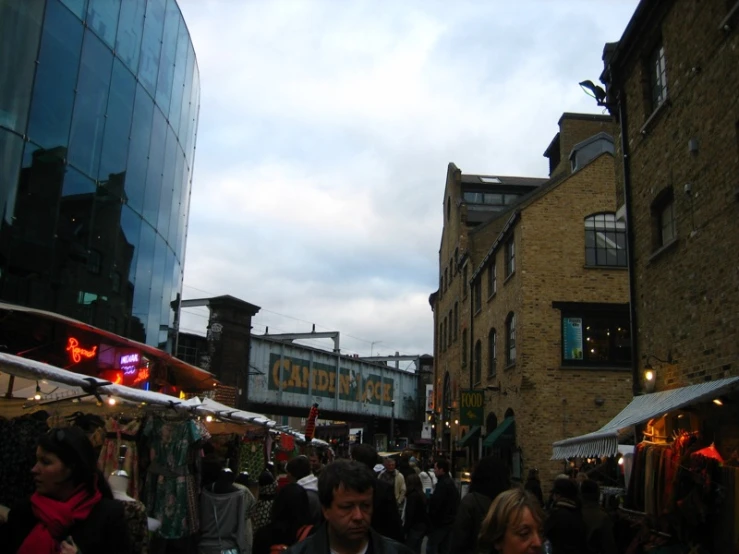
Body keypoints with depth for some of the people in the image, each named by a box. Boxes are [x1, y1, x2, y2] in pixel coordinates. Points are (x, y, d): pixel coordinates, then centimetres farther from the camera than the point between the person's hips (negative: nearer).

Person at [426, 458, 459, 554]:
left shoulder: (442, 484, -20)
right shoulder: (450, 482, 12)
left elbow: (435, 504, -24)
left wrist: (429, 515, -8)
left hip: (440, 522, -10)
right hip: (449, 521, 10)